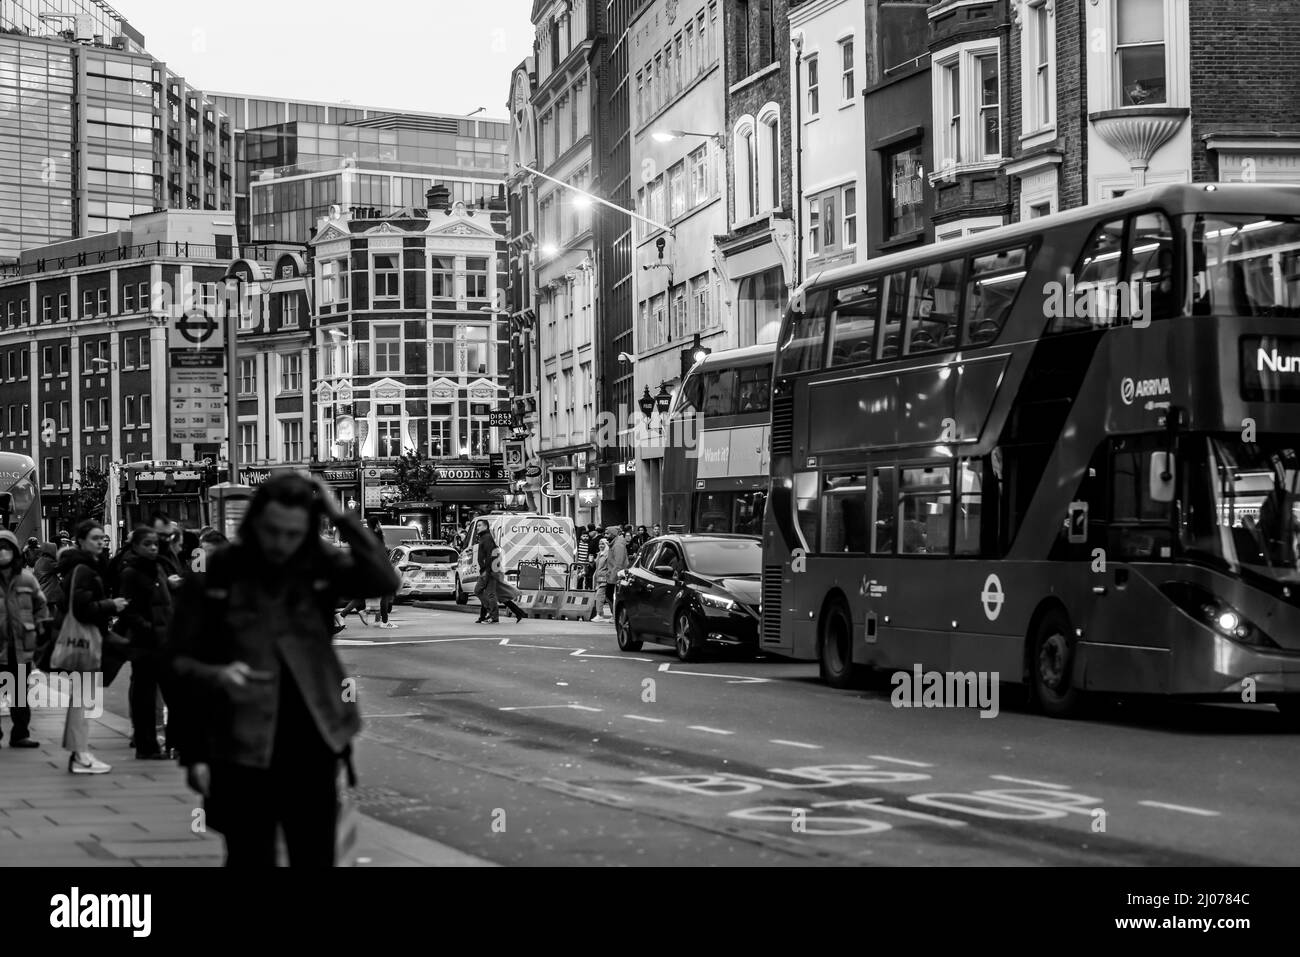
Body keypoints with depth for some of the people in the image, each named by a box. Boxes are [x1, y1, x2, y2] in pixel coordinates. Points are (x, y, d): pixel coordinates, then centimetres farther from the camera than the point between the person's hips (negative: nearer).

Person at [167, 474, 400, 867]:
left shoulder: (320, 565, 1)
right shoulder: (218, 572, -4)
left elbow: (384, 581, -15)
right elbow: (179, 659, -1)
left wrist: (341, 517, -18)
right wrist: (217, 676, -20)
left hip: (313, 744, 2)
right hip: (244, 750, -2)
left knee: (316, 858, 9)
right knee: (250, 859, 1)